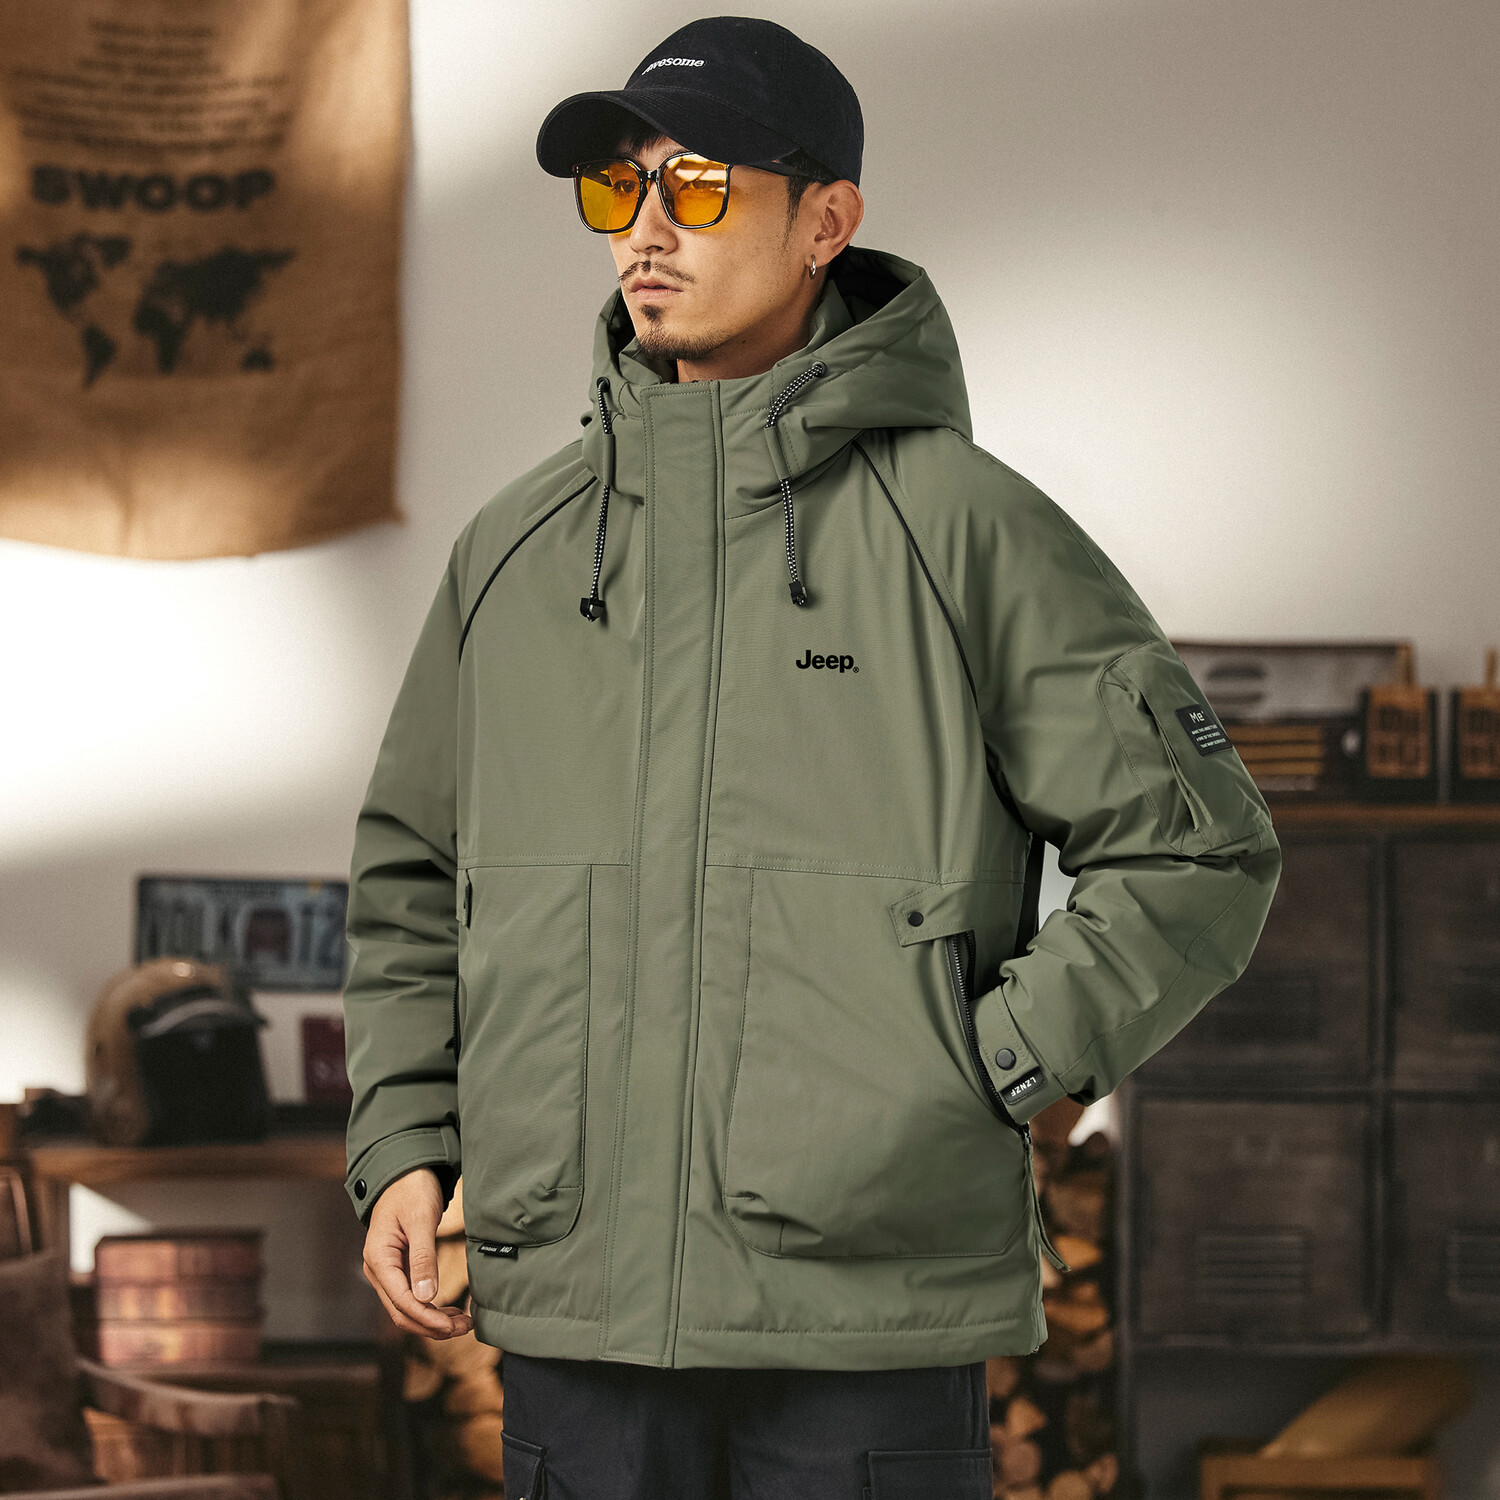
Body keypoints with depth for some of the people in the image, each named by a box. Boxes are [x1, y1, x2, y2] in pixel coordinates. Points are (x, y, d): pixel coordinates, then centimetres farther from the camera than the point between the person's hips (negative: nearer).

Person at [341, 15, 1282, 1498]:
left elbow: (1196, 855, 0)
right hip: (576, 1318, 4)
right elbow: (410, 881, 22)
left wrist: (980, 1079, -7)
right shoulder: (515, 547, 13)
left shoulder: (966, 528, 0)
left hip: (866, 1325, -4)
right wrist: (401, 1148, 8)